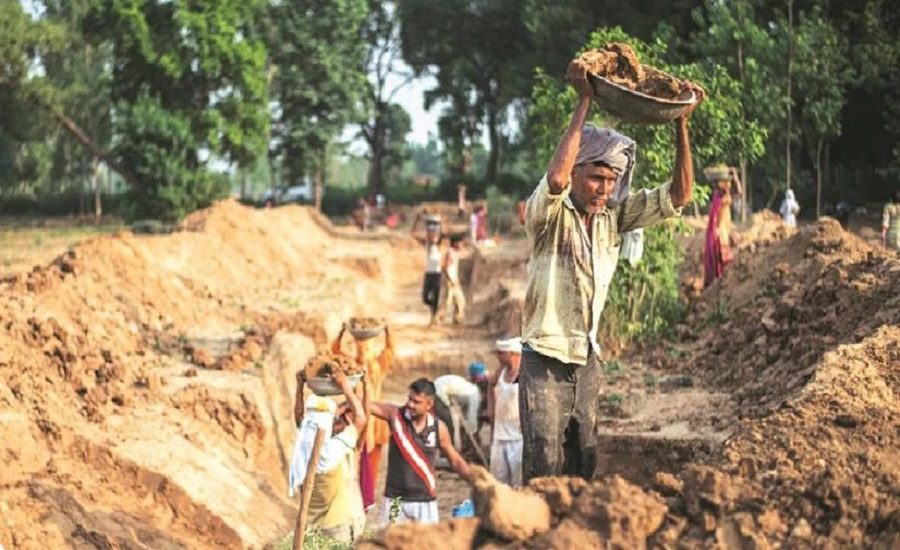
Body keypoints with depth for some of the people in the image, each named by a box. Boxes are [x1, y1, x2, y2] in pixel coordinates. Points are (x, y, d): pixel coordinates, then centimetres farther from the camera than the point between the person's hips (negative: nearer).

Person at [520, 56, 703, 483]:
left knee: (582, 472, 10)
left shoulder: (614, 216, 3)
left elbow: (678, 195, 1)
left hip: (587, 361, 6)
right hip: (546, 361, -6)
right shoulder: (548, 215, -12)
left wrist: (682, 122, -8)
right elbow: (556, 179, -35)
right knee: (544, 474, -9)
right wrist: (584, 102, -32)